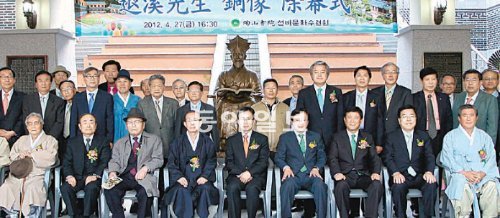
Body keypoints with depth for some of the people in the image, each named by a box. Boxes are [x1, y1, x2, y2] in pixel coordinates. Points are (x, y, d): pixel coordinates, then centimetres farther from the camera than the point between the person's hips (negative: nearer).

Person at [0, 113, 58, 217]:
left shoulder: (50, 140, 12)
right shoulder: (22, 139, 29)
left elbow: (51, 158, -6)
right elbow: (12, 155, 21)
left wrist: (31, 154, -4)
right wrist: (19, 155, -2)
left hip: (38, 175, -4)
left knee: (33, 189, -36)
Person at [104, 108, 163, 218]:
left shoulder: (154, 140, 15)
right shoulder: (120, 143, 24)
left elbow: (158, 159, 6)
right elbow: (114, 161, 17)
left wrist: (145, 168, -12)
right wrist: (113, 172, -6)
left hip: (144, 177, -2)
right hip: (124, 178, 3)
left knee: (145, 193, -35)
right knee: (109, 191, -27)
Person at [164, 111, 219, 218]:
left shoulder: (207, 141, 10)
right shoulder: (178, 142, 10)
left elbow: (212, 161, 5)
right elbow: (171, 162, 5)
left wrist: (205, 176, -12)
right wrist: (179, 177, -12)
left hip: (201, 179, 0)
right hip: (183, 179, 0)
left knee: (206, 189, -31)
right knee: (182, 190, -31)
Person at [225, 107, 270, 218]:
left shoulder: (262, 139, 12)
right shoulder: (231, 140, 16)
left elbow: (263, 161, 2)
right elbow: (229, 162, 7)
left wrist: (249, 172, -15)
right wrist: (241, 174, -12)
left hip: (256, 175, -1)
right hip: (237, 175, 1)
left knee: (252, 188, -34)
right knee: (232, 187, -32)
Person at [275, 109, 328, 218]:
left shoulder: (316, 137, 20)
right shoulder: (285, 137, 15)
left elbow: (322, 157, 15)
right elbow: (278, 158, 9)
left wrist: (316, 168, -6)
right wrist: (285, 167, -12)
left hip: (311, 174, 1)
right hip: (293, 174, -1)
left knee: (320, 184, -33)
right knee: (288, 185, -35)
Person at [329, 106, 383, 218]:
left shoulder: (368, 137, 17)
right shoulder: (337, 137, 12)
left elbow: (374, 158, 9)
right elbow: (332, 158, 3)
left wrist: (375, 172, -12)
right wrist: (337, 172, -17)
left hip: (363, 175, 2)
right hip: (345, 175, -1)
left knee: (377, 185, -30)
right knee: (341, 186, -35)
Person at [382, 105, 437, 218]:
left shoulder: (424, 136, 16)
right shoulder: (391, 137, 8)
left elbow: (430, 157, 8)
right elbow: (387, 158, 0)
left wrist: (429, 172, -12)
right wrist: (395, 173, -17)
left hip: (419, 176, 2)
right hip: (400, 176, -2)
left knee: (431, 185, -29)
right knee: (398, 187, -34)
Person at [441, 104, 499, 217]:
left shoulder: (484, 136, 21)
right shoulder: (450, 136, 13)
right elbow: (447, 159, 1)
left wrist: (483, 173, -10)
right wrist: (464, 172, -14)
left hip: (482, 174, 2)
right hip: (460, 174, -2)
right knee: (462, 184, -35)